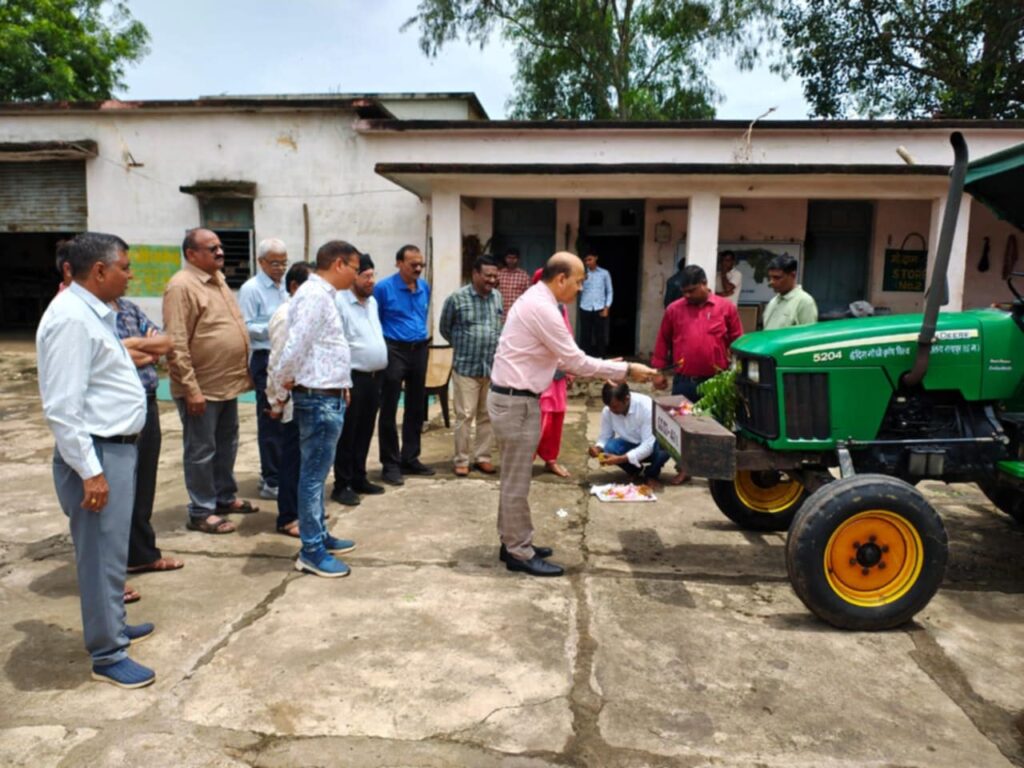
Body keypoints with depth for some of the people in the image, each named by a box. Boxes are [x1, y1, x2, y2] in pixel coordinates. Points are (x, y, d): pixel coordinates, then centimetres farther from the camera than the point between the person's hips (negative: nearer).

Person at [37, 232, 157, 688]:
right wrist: (89, 470, -24)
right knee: (102, 554, 1)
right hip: (98, 453, -10)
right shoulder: (71, 318, -21)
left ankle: (112, 625, 38)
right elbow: (62, 407, -24)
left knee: (112, 549, 21)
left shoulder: (92, 311, 11)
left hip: (118, 446, 10)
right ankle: (107, 655, 14)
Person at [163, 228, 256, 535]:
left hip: (227, 383, 9)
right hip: (202, 387, -9)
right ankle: (201, 512, 14)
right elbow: (177, 344, -20)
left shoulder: (218, 279, 12)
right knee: (201, 450, 3)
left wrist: (241, 373, 17)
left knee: (227, 444, 19)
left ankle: (225, 497, 34)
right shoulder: (182, 286, -16)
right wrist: (191, 389, -22)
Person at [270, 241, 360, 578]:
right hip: (319, 399, -10)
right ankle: (311, 551, 8)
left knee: (316, 473, 18)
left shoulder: (322, 294, 16)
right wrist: (279, 384, -8)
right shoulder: (315, 294, -17)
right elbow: (295, 346, -22)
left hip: (328, 396, 10)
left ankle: (319, 536, 30)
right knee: (314, 474, -1)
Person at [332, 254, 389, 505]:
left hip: (375, 376, 8)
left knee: (365, 432, 15)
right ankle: (341, 485, 10)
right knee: (348, 434, 0)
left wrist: (379, 371, 16)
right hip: (353, 377, -8)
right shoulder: (339, 302, -12)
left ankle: (359, 479, 26)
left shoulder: (372, 302, 15)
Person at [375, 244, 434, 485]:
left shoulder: (425, 287, 7)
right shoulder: (383, 288, -9)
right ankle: (391, 464, 7)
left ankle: (410, 458, 24)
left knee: (416, 408, 12)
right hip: (394, 351, -6)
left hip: (420, 350, 6)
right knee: (389, 409, -2)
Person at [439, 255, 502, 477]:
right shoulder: (457, 298, -7)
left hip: (493, 367, 4)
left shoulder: (498, 297, 6)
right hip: (466, 367, -4)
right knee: (464, 416, 0)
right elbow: (445, 329, 5)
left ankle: (482, 457, 22)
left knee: (488, 416, 10)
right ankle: (461, 460, 12)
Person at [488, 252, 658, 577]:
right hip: (515, 401, -11)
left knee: (514, 478, 18)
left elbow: (561, 357, 18)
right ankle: (519, 553, 13)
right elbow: (575, 361, -17)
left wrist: (606, 369, 12)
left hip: (513, 396, 11)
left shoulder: (536, 300, 13)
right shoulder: (542, 308, -20)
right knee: (517, 481, 1)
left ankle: (513, 542, 29)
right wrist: (626, 370, -9)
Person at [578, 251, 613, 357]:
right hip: (585, 309, 1)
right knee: (585, 336, 1)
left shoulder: (604, 273, 7)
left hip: (600, 309, -1)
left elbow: (609, 292, 8)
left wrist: (606, 308, 0)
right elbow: (578, 289, -1)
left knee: (600, 336, 2)